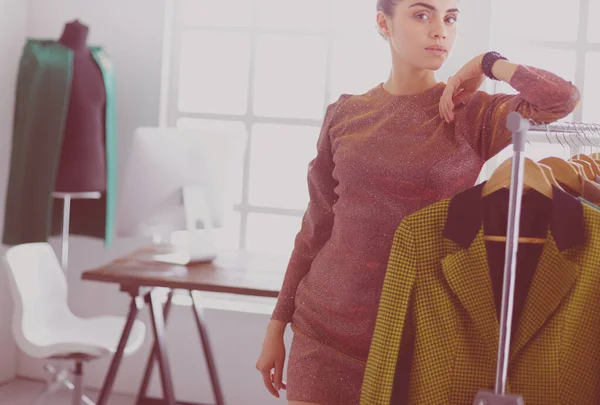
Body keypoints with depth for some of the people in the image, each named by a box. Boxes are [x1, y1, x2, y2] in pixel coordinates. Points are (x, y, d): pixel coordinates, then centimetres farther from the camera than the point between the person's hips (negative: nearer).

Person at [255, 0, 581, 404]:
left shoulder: (474, 115, -4)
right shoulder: (344, 114, 3)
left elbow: (565, 98, -22)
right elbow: (317, 228, 8)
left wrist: (487, 63, -7)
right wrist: (277, 326, 9)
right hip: (324, 328, 2)